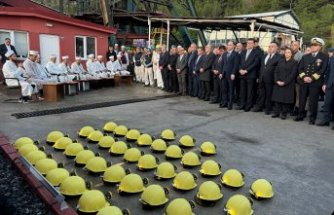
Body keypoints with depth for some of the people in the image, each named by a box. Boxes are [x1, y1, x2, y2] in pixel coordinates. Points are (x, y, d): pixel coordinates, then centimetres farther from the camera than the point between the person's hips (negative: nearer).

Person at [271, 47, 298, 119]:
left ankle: (284, 113, 8)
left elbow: (293, 74, -8)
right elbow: (276, 71, 8)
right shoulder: (280, 61, 12)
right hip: (278, 83, 3)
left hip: (288, 84, -3)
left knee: (286, 99, -1)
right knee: (277, 97, 3)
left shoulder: (294, 62, 0)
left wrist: (284, 82, -16)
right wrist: (277, 81, -7)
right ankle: (276, 112, 11)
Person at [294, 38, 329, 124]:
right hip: (304, 82, 4)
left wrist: (312, 78, -15)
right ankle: (301, 115, 19)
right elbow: (300, 68, 8)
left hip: (315, 82, -4)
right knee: (302, 100, 6)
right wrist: (304, 77, -9)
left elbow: (323, 70, -7)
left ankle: (312, 118, 8)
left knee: (313, 101, -2)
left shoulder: (324, 57, 3)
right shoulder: (305, 57, 16)